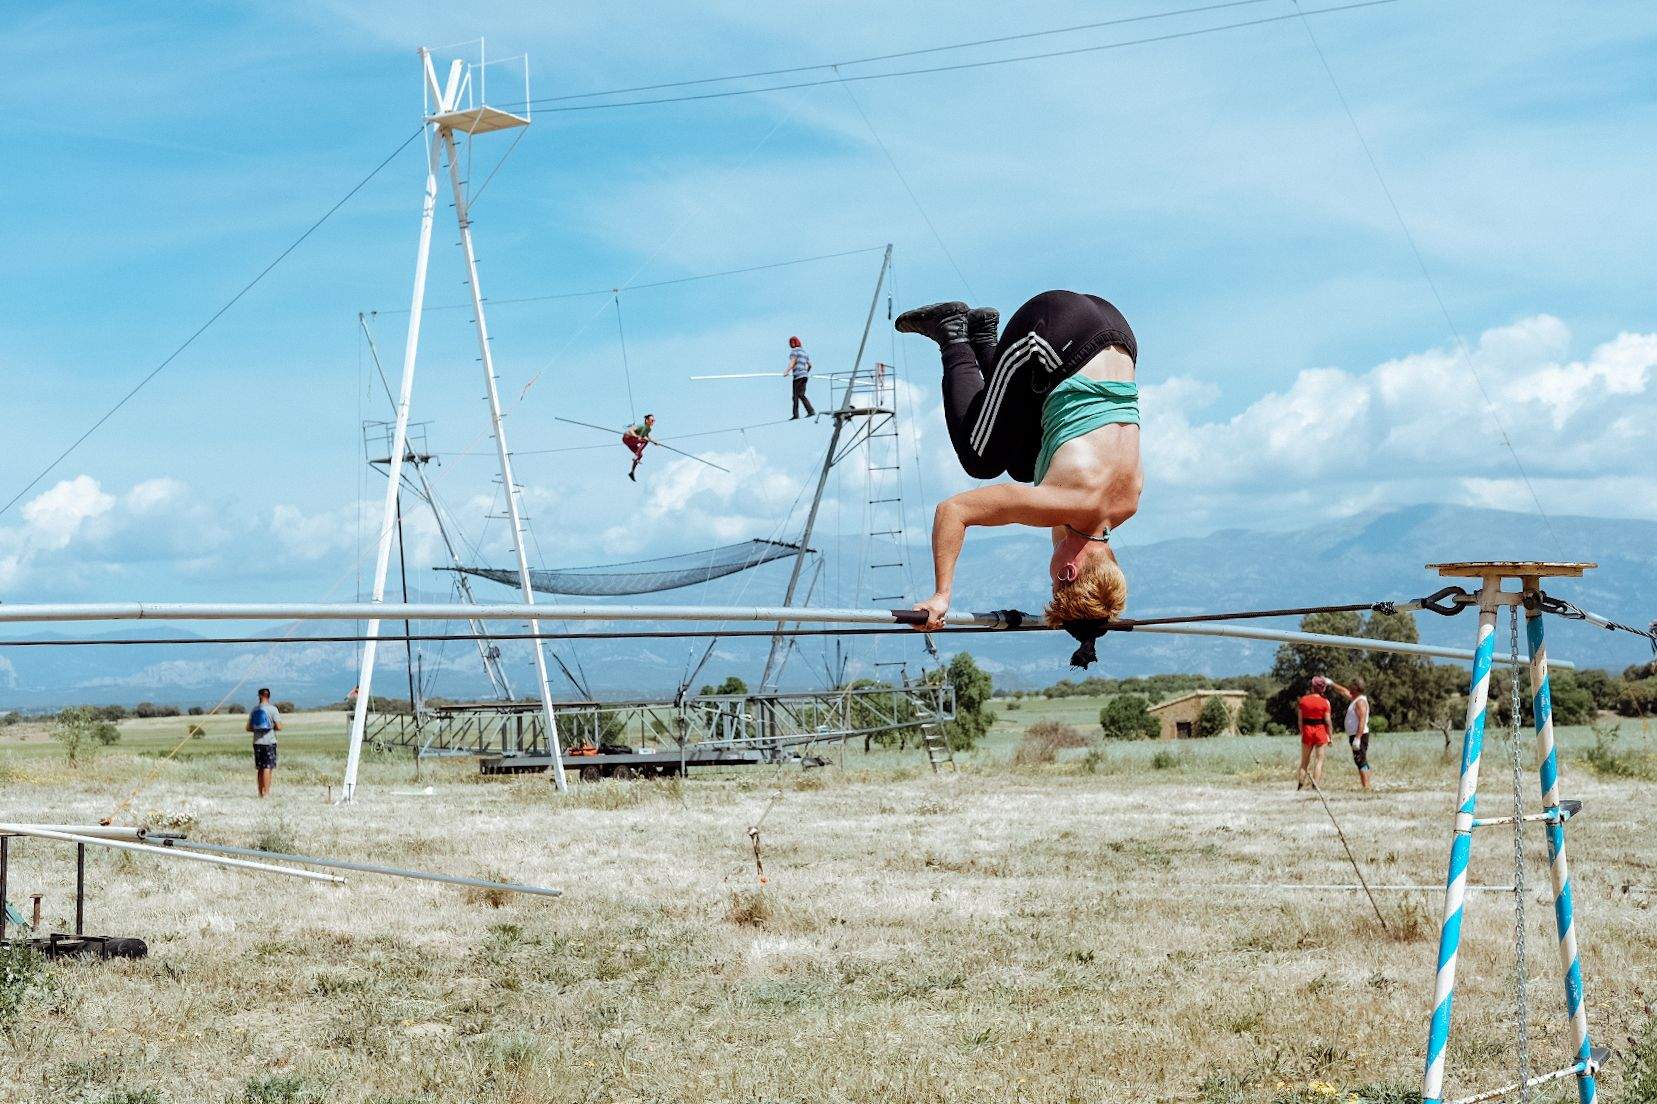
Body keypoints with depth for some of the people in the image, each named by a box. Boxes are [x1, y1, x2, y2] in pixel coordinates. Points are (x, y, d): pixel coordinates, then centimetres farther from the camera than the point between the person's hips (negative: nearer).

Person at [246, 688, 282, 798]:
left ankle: (261, 792, 13)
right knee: (268, 768, -4)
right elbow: (279, 727, -9)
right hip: (269, 741, -4)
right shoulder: (272, 709, -7)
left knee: (259, 768, 10)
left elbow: (248, 728, 10)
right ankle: (266, 792, -8)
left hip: (257, 742, 4)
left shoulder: (253, 710, 6)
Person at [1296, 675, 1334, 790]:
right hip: (1320, 732, -3)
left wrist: (1301, 732, 12)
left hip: (1307, 730, 3)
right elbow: (1327, 720, -8)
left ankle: (1299, 785, 10)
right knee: (1319, 760, 3)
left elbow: (1300, 719, 3)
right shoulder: (1325, 702, -8)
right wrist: (1330, 736, 1)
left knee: (1304, 760, 14)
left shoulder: (1303, 700, 0)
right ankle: (1315, 786, -3)